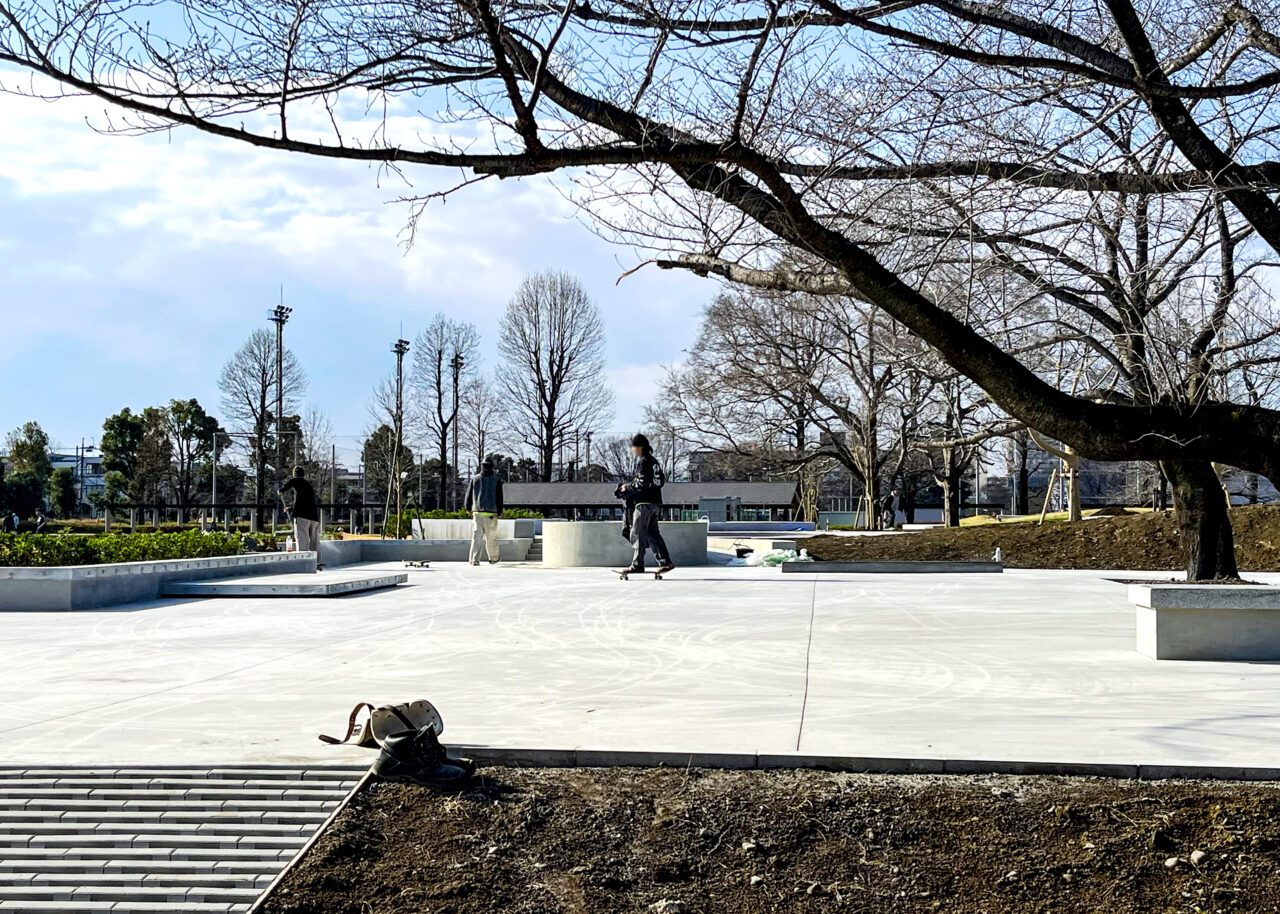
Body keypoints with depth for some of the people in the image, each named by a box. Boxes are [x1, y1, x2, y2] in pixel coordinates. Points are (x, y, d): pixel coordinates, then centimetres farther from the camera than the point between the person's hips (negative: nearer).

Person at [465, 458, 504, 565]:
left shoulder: (474, 479, 5)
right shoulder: (497, 480, 0)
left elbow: (469, 495, 9)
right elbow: (499, 498, -2)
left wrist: (469, 509, 21)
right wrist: (499, 512, 4)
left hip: (477, 513, 2)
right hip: (491, 513, -2)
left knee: (476, 536, 0)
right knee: (491, 537, 10)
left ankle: (474, 559, -9)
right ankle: (493, 559, 22)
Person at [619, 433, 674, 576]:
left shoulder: (644, 461, -12)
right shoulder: (652, 460, 18)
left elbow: (642, 483, -18)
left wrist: (627, 488, -5)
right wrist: (627, 489, 15)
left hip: (644, 503, -10)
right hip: (655, 502, 10)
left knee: (638, 534, -6)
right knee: (652, 533, 11)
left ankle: (637, 565, -6)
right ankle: (665, 562, 8)